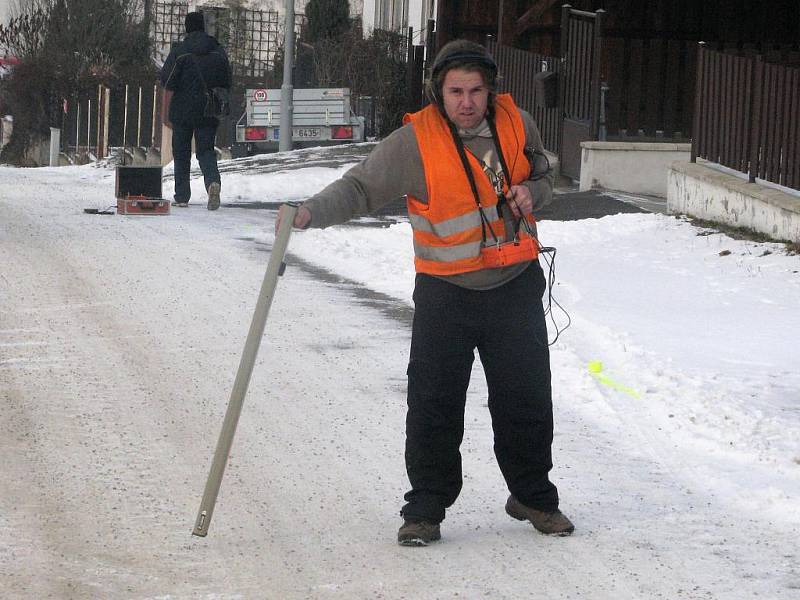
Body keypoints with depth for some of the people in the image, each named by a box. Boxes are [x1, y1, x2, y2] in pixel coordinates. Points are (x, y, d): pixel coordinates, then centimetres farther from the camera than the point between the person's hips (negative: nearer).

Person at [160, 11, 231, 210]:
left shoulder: (179, 50, -6)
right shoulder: (218, 51, 5)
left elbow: (169, 83, -8)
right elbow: (226, 83, 10)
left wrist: (167, 112, 2)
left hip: (182, 111, -2)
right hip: (209, 113, 2)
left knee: (181, 154, 9)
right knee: (206, 150, 4)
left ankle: (181, 196, 11)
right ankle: (213, 181, -25)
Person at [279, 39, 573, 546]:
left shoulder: (517, 124, -1)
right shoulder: (415, 142, -13)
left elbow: (542, 175, 17)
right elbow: (361, 187, -12)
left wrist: (532, 193, -6)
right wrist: (311, 213, -28)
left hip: (517, 287, 3)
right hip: (446, 292, -3)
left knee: (527, 401, 10)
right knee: (434, 406, -3)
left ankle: (534, 498, 28)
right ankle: (426, 509, 10)